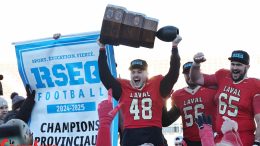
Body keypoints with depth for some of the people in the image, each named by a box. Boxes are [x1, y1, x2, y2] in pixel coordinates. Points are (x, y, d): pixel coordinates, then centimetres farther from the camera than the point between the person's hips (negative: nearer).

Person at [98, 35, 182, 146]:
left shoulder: (157, 85, 9)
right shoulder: (123, 87, 11)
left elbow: (173, 75, 0)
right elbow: (105, 77, 5)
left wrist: (174, 48, -5)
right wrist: (102, 50, 3)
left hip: (153, 136, -1)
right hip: (130, 136, 1)